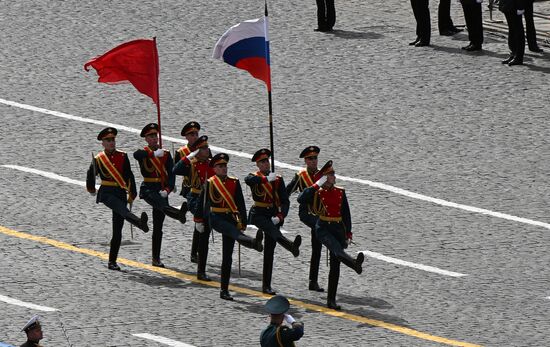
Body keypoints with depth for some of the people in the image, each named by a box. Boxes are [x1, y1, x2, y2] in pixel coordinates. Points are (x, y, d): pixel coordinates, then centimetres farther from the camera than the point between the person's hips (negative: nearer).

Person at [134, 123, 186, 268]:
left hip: (161, 191, 4)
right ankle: (179, 214, -68)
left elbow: (171, 174, 2)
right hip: (148, 189, -4)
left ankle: (156, 259, 9)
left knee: (158, 227, 6)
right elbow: (136, 155, -25)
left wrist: (167, 190, -14)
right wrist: (154, 154, -36)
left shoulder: (166, 154, 11)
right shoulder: (143, 153, 2)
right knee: (162, 205, -36)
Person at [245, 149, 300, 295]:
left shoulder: (278, 179, 8)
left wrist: (280, 216, -16)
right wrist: (266, 179, -38)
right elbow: (248, 180, -27)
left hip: (273, 215, 3)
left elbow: (285, 201, 1)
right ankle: (291, 246, -62)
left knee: (269, 251, 2)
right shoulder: (254, 177, 1)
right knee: (272, 229, -34)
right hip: (258, 214, -3)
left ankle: (266, 286, 5)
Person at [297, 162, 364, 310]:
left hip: (338, 229, 4)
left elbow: (346, 214, 13)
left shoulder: (341, 193, 9)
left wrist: (348, 234, 8)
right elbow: (301, 199, -20)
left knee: (335, 265, 3)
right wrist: (316, 185, -20)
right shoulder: (317, 193, -1)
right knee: (337, 249, -33)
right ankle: (355, 264, -65)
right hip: (323, 229, -4)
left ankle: (331, 300, 8)